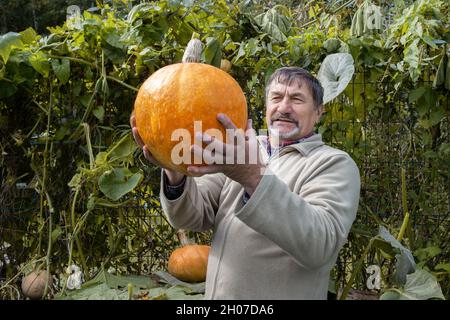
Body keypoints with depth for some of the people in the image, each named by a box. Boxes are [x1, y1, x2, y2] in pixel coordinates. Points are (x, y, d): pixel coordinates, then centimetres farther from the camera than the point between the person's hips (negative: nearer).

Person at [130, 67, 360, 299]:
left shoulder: (336, 164, -10)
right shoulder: (240, 150, 4)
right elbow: (193, 216, -5)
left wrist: (254, 177, -38)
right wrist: (176, 173, -26)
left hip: (283, 294, -4)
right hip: (216, 293, 4)